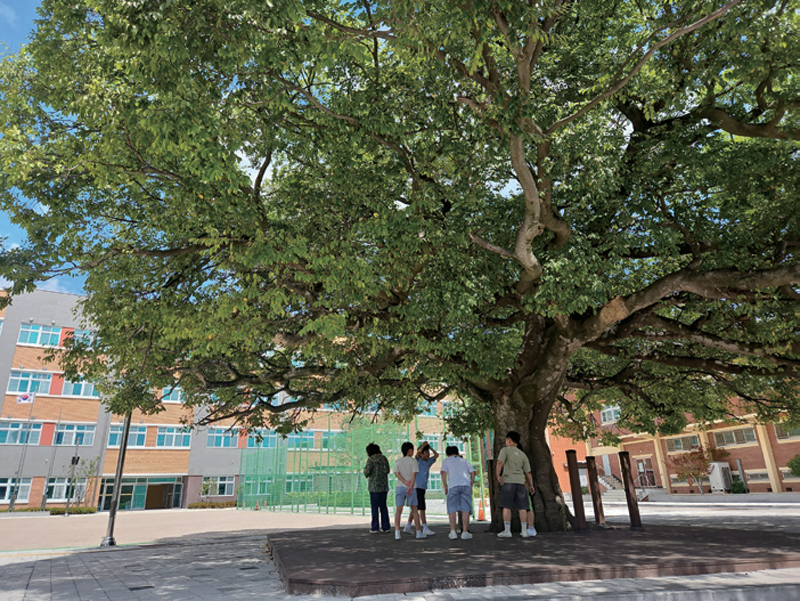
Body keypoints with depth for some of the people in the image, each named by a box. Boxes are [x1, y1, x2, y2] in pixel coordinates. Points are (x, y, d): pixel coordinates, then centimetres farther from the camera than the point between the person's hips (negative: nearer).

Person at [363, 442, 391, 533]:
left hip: (374, 485, -6)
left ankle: (375, 528, 2)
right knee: (383, 506, 12)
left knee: (374, 506, 1)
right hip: (384, 485, 6)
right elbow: (387, 471, 10)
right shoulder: (384, 458, 9)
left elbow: (367, 472, -13)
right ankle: (386, 526, 12)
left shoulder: (371, 459, -8)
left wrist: (365, 469, 8)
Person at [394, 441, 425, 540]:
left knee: (398, 510, 0)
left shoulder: (398, 461, 8)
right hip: (411, 488, -2)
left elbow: (396, 473, -4)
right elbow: (414, 474, -11)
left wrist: (405, 482, -12)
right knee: (414, 510, 9)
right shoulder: (413, 461, -1)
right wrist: (410, 486, -15)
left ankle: (397, 532, -9)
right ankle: (419, 532, 16)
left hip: (400, 487, 2)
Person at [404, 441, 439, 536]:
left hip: (423, 487, 8)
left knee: (416, 508, 13)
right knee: (422, 508, -9)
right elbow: (418, 452, -24)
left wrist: (430, 447, 7)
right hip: (417, 487, -8)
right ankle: (425, 528, -7)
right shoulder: (417, 460, -5)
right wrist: (423, 445, -18)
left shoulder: (428, 462, 13)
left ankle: (408, 526, 22)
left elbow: (436, 455, 15)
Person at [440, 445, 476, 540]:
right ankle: (465, 532, 1)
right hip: (466, 485, 2)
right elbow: (473, 472, 16)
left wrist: (445, 486, 6)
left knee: (452, 509, 6)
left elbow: (443, 472, 2)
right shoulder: (464, 460, 26)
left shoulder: (446, 461, 18)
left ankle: (453, 532, 4)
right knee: (465, 509, 4)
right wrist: (471, 486, 20)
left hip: (453, 486, -2)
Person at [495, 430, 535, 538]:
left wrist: (498, 475, -11)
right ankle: (524, 531, 11)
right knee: (522, 507, 9)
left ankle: (507, 531, 1)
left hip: (508, 481, -4)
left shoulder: (505, 450, 2)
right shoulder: (522, 454, 15)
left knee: (506, 506, 0)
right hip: (521, 482, 4)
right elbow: (528, 472, 13)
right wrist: (531, 485, 20)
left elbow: (500, 462, -15)